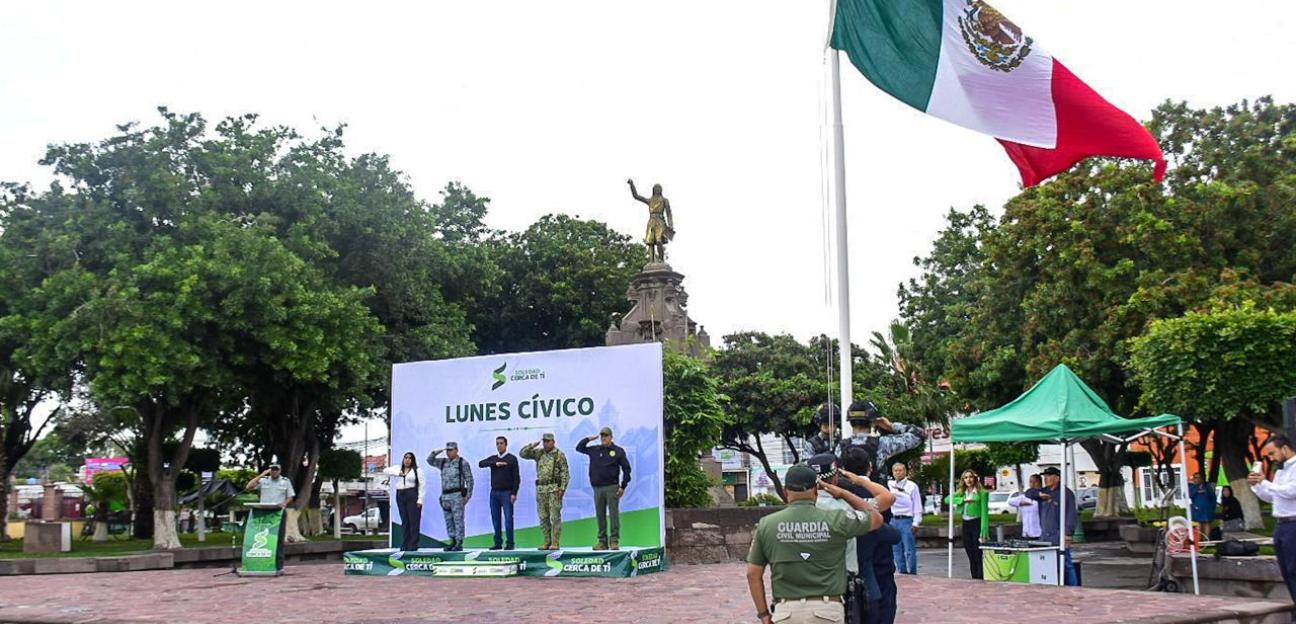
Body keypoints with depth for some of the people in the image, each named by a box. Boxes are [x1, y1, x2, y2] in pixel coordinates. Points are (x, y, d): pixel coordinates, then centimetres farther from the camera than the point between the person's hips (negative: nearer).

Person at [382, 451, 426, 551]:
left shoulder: (417, 470, 2)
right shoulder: (398, 468, 14)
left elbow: (421, 485, -3)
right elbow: (385, 470, 2)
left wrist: (420, 499, -12)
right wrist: (397, 473, -13)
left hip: (413, 496, -4)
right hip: (400, 496, 4)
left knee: (414, 521, -6)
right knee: (404, 521, 6)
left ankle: (413, 545, -5)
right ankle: (405, 545, 9)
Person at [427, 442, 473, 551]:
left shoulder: (463, 463, -3)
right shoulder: (443, 462, 15)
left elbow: (469, 480, -5)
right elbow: (430, 460, 17)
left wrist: (468, 496, -10)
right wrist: (436, 452, 0)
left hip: (457, 495, -7)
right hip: (445, 496, 7)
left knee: (458, 520, -6)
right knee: (448, 521, 8)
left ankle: (459, 544, -4)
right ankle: (453, 542, 15)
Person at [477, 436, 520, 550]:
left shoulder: (512, 458, 0)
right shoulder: (493, 458, 13)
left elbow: (516, 477, -5)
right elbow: (480, 464, -5)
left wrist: (514, 493, -12)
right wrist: (495, 463, -17)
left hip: (506, 493, -4)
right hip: (494, 492, 4)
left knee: (508, 518, -6)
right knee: (495, 519, 6)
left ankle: (509, 543, -2)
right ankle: (498, 543, 12)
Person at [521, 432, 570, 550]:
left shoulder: (559, 455, -2)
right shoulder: (538, 453, 12)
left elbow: (565, 473, -5)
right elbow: (523, 454, 11)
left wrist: (562, 488, -13)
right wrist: (533, 445, -3)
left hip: (554, 488, -5)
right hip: (541, 488, 5)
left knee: (555, 517, -5)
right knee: (543, 517, 7)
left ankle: (555, 543, -3)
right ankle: (547, 542, 14)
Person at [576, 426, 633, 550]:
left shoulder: (618, 451, 3)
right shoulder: (594, 450, 13)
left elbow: (626, 469, 3)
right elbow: (579, 447, 22)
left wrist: (623, 486, -3)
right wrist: (589, 439, 8)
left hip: (612, 487, -4)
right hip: (598, 488, 4)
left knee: (613, 514, -6)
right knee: (600, 515, 5)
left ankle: (614, 541, -4)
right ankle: (603, 542, 10)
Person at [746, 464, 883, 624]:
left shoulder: (767, 525, 1)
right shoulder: (835, 520, -3)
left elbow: (753, 574, 3)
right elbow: (876, 518, 15)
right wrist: (842, 493, 19)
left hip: (786, 610, 1)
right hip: (826, 609, -1)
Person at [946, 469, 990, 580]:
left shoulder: (981, 493, -5)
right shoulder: (961, 493, 12)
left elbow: (984, 512, -10)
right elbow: (948, 499, -2)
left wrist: (984, 531, -17)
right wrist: (964, 500, -14)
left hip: (977, 524, -6)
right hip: (965, 525, 6)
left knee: (978, 555, -7)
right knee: (971, 556, 9)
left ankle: (981, 579, -5)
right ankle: (974, 579, 15)